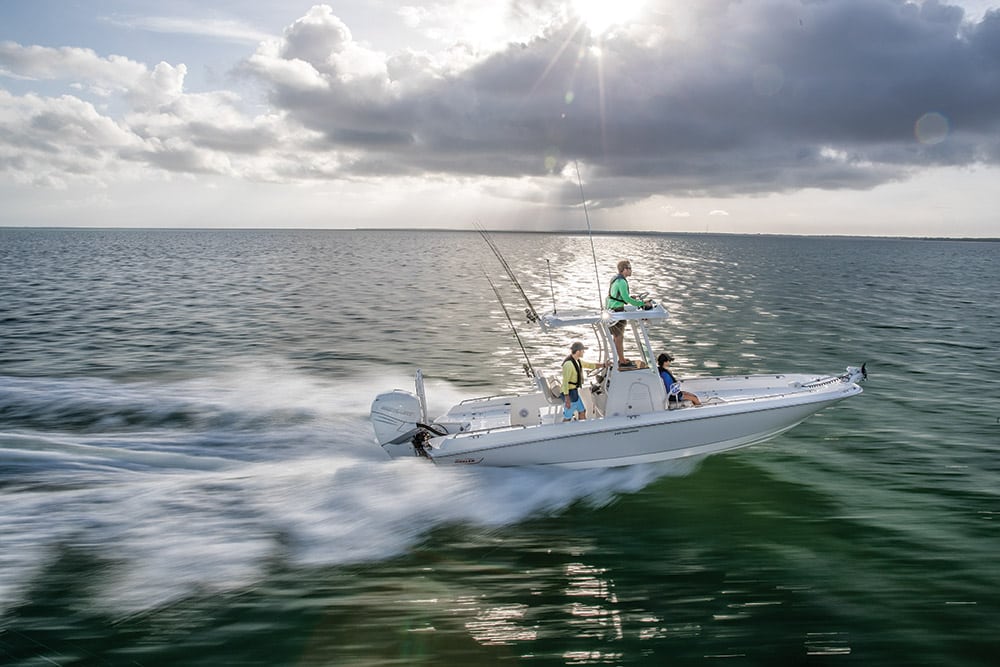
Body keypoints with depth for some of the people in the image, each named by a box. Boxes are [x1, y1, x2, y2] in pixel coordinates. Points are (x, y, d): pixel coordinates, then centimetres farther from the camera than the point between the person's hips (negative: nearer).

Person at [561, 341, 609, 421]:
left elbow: (589, 365, 20)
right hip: (569, 393, -10)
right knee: (567, 418, -1)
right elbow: (565, 382, -26)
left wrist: (603, 365, 12)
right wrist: (567, 398, -27)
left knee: (582, 411, 22)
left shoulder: (577, 360, 6)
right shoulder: (569, 364, -24)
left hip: (574, 391, 10)